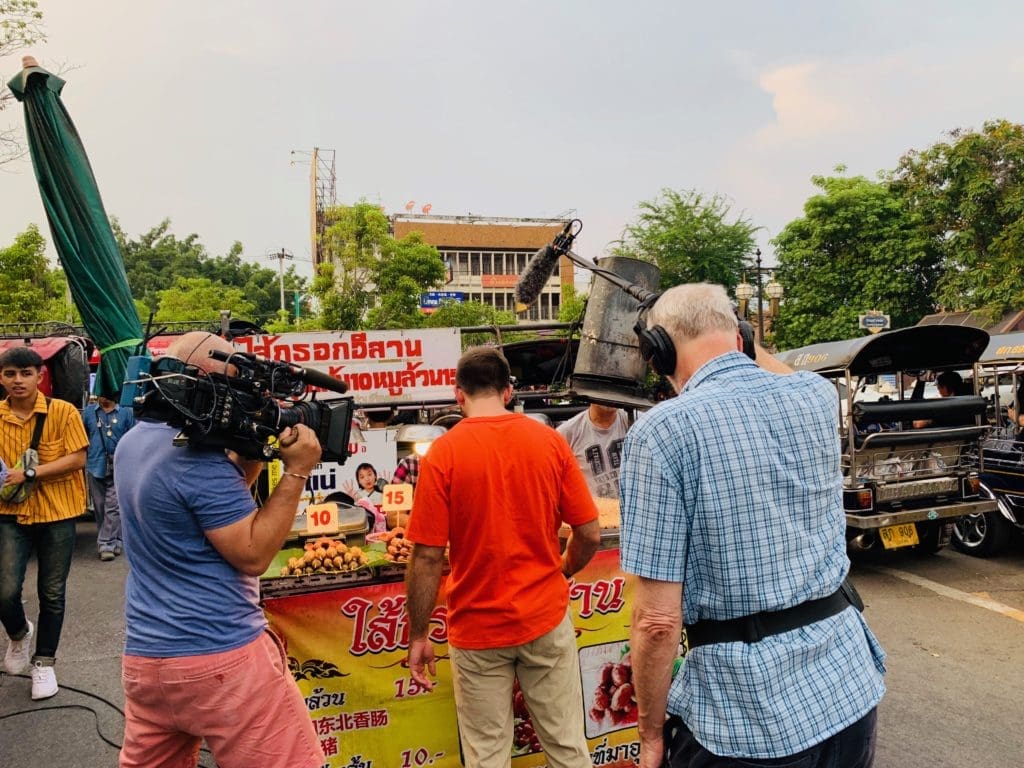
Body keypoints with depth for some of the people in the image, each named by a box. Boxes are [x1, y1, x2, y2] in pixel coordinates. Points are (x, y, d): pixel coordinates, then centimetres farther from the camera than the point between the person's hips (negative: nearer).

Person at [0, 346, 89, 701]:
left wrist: (29, 473, -20)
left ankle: (44, 662, 28)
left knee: (51, 594, 9)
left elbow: (77, 459, -12)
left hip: (56, 514, -2)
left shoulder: (63, 412, -8)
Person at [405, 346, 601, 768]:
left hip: (478, 629, -2)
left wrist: (417, 636, -2)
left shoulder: (443, 452, -12)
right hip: (546, 620, 2)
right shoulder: (550, 440, -5)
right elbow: (590, 535, -2)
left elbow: (428, 556, -13)